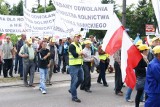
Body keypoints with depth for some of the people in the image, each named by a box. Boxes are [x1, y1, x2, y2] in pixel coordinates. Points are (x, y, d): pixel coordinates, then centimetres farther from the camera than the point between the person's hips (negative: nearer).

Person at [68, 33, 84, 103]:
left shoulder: (80, 45, 16)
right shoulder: (72, 46, -11)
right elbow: (75, 54, -22)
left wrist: (81, 54, -4)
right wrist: (80, 53, -5)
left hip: (79, 65, 9)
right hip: (73, 65, -9)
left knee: (81, 79, 14)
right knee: (74, 81, -6)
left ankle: (71, 90, 33)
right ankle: (74, 97, 2)